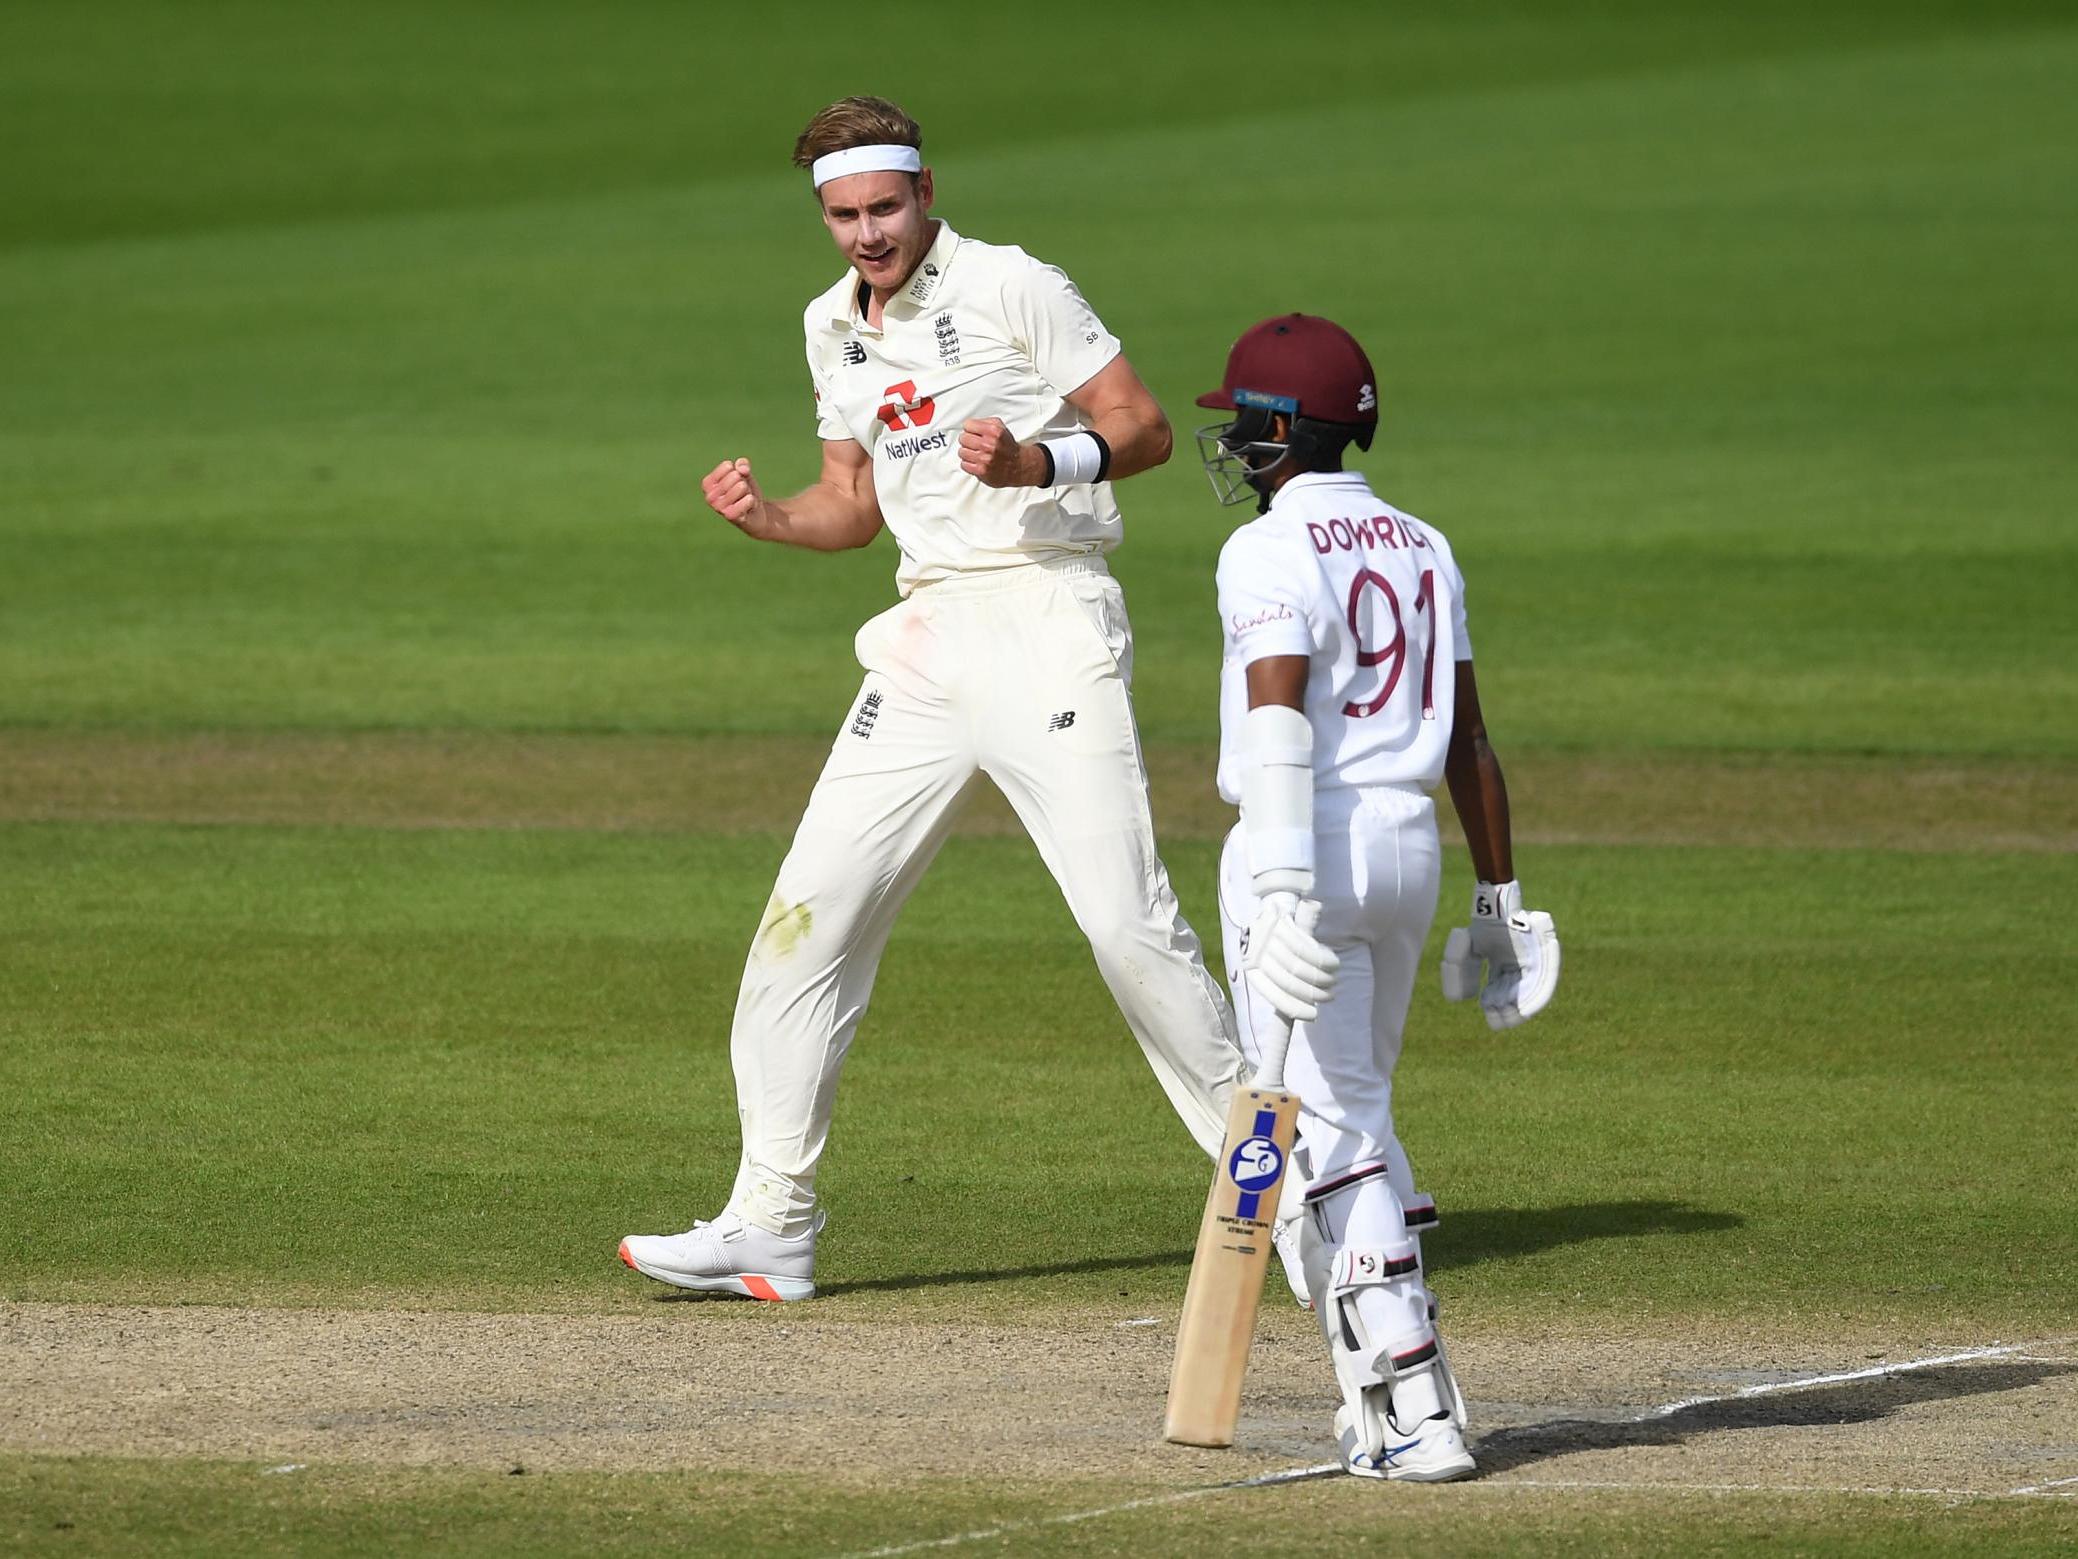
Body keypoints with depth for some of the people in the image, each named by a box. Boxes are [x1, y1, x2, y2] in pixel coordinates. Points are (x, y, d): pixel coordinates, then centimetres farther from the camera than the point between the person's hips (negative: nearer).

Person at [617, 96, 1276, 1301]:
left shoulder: (1011, 288, -6)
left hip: (1046, 622, -7)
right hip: (928, 637, 7)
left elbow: (1145, 429, -7)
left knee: (1128, 920, -14)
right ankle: (769, 1226, 5)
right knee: (811, 910, 0)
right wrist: (765, 517, 2)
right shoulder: (836, 328, 15)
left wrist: (1039, 462, -24)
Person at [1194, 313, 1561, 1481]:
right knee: (1358, 1114, 20)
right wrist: (1499, 896, 19)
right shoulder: (1423, 550, 13)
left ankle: (1417, 1414, -14)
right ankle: (1388, 1399, 19)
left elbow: (1279, 717, -21)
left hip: (1312, 846, -8)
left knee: (1326, 1131, -6)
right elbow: (1469, 743, 15)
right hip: (1412, 846, 8)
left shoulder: (1272, 551, -9)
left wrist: (1283, 891, -28)